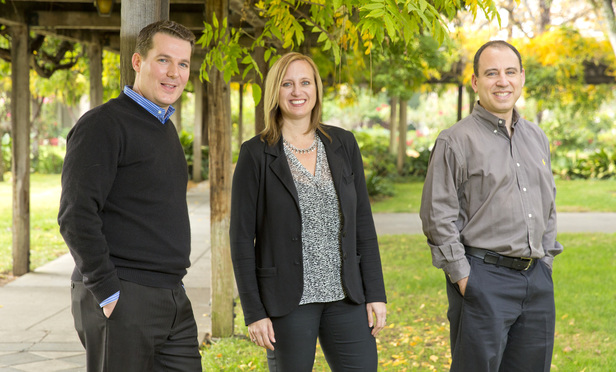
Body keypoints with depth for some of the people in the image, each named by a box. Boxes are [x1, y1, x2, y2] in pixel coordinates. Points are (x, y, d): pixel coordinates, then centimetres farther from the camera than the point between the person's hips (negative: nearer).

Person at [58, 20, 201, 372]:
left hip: (173, 300, 8)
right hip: (122, 302, -8)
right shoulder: (103, 125, -10)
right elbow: (76, 216, -18)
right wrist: (107, 292, -19)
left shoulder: (166, 129, 18)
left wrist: (173, 281, 17)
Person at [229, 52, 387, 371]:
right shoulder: (256, 154, -2)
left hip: (346, 297, 3)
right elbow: (241, 237, -3)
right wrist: (254, 312, -8)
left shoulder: (343, 144, 8)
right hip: (287, 301, -3)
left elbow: (363, 222, 10)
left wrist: (375, 293, 4)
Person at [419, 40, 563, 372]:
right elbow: (437, 217, -8)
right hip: (484, 279, -6)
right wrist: (462, 277, -11)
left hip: (537, 280, 6)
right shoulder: (455, 141, -6)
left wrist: (545, 260, 14)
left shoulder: (537, 138, 14)